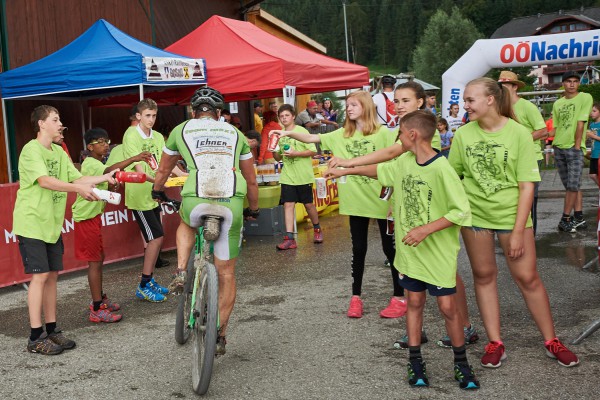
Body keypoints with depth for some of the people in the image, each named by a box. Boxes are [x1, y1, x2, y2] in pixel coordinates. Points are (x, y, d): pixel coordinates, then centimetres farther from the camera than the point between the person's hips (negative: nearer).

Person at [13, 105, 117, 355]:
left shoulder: (59, 152, 13)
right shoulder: (31, 150, -12)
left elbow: (77, 178, 9)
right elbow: (45, 181, -26)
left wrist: (105, 177, -1)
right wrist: (78, 189, -34)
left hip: (52, 224, 8)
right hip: (31, 224, -8)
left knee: (52, 275, 9)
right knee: (39, 276, -8)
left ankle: (51, 331, 17)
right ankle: (36, 337, -2)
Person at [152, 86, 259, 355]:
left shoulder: (181, 130, 20)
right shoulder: (235, 133, 22)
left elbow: (163, 170, 34)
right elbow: (251, 180, 27)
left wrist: (157, 192, 54)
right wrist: (254, 209, 42)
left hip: (196, 201, -1)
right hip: (231, 204, 1)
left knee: (186, 224, 38)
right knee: (226, 273, 15)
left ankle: (181, 272, 18)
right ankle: (220, 335, 20)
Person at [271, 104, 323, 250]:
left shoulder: (302, 131, -7)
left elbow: (313, 151, -10)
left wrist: (296, 153, -21)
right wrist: (274, 152, -6)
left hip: (303, 176, -4)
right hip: (287, 176, 4)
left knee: (308, 204, 7)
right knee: (288, 204, -5)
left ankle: (317, 230, 31)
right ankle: (289, 238, -7)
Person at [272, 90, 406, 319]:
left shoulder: (383, 133, -6)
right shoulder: (342, 134, 7)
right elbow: (312, 139, 3)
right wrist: (289, 134, -11)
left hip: (381, 200, -4)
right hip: (355, 200, 4)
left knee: (390, 248, 5)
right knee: (358, 249, 12)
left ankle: (400, 298, 15)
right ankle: (356, 297, 22)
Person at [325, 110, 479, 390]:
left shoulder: (442, 170, -21)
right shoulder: (405, 162, 1)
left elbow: (461, 212, -21)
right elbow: (380, 170, 22)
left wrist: (426, 229, -25)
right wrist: (346, 171, 26)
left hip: (437, 251, -6)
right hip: (409, 249, 6)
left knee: (447, 306, 2)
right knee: (414, 302, 12)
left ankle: (461, 363, 20)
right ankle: (415, 361, 23)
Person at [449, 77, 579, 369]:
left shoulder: (518, 133, -12)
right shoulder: (464, 134, -3)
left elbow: (527, 185, -11)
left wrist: (518, 231, -15)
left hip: (511, 213, -2)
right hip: (474, 213, 3)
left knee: (527, 277, 2)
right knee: (484, 276, 8)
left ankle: (551, 341, 18)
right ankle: (495, 343, 19)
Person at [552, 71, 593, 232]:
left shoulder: (585, 98, -3)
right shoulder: (558, 103, 13)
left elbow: (581, 123, -9)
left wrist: (577, 145, -13)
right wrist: (555, 146, 4)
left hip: (574, 148, -5)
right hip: (559, 147, 5)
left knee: (573, 185, -9)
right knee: (571, 185, 9)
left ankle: (565, 219, -2)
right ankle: (579, 217, 15)